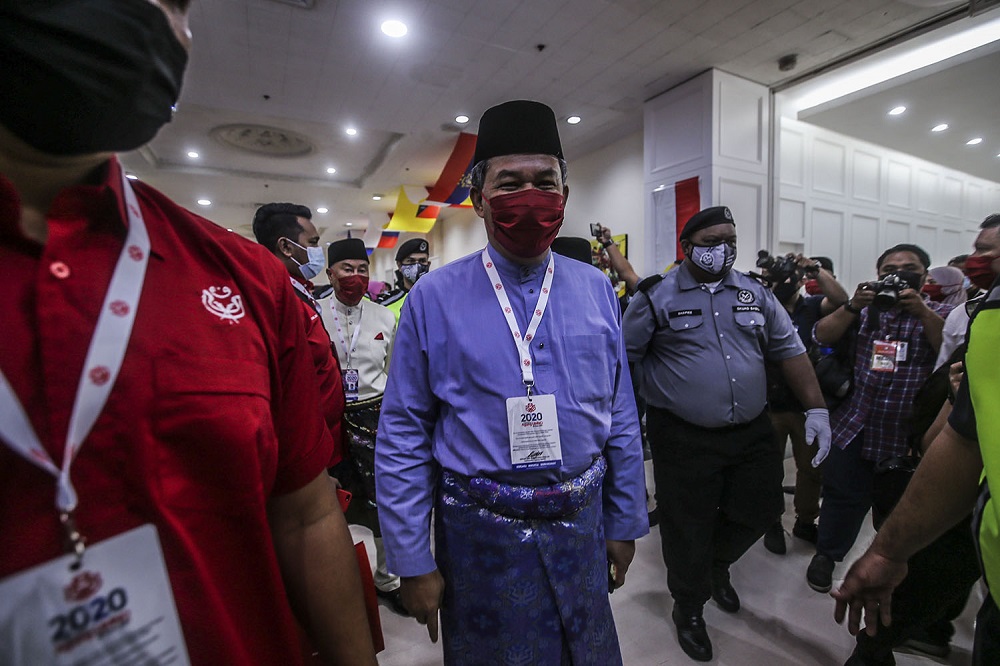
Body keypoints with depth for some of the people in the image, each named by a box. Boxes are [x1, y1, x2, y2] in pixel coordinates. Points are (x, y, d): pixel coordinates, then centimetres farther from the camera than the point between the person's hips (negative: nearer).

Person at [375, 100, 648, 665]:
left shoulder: (596, 290, -2)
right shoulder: (434, 298, -11)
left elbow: (621, 419, 3)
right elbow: (403, 439, -8)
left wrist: (624, 523, 8)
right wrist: (412, 562, -5)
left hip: (581, 525, 3)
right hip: (482, 533, -2)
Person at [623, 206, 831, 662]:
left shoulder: (755, 294, 8)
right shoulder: (657, 297, -7)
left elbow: (789, 350, 11)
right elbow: (624, 359, -4)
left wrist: (815, 409, 6)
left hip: (752, 432, 5)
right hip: (683, 437, -4)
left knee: (760, 510, 15)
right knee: (688, 529, 7)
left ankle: (717, 565, 48)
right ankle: (689, 608, 35)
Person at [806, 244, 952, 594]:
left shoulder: (940, 313, 4)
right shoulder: (864, 309, 8)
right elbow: (822, 337, -3)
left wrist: (921, 311, -21)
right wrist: (852, 305, -16)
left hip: (911, 433, 0)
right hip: (855, 426, 1)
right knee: (843, 494, 7)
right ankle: (826, 554, 24)